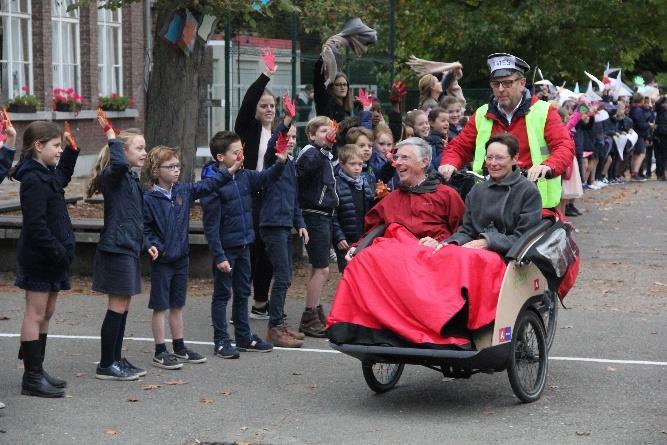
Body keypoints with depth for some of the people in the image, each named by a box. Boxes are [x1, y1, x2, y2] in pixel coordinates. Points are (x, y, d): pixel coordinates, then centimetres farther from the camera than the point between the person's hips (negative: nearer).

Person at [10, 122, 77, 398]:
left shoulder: (47, 174, 12)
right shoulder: (33, 180, -17)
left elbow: (62, 178, 38)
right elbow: (35, 224, -23)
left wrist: (71, 150, 26)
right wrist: (57, 251, -23)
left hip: (52, 257, 10)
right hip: (40, 257, -10)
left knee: (45, 314, 14)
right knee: (35, 315, -4)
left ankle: (36, 371, 22)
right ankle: (32, 377, 1)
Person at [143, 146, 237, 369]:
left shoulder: (184, 191, 5)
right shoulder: (149, 198, -13)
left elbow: (208, 185, 4)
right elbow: (143, 228, -11)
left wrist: (232, 169, -4)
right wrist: (156, 247, -19)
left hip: (181, 258, 6)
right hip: (161, 260, -6)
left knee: (177, 305, 16)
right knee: (160, 306, 2)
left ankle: (179, 348, 25)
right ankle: (160, 353, 9)